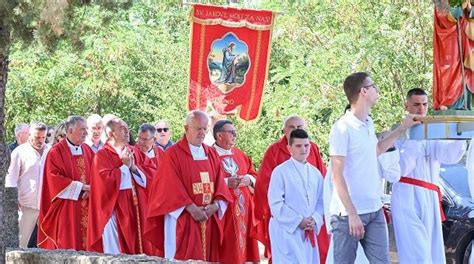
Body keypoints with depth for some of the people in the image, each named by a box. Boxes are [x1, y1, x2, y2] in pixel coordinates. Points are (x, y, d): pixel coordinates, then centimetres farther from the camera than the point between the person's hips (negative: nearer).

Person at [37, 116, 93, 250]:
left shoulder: (87, 150, 12)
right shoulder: (57, 152, -7)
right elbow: (54, 178, -13)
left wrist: (91, 189, -9)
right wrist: (81, 186, -15)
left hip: (86, 207, 5)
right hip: (66, 208, -5)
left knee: (86, 242, 2)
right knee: (68, 244, -5)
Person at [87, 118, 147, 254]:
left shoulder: (132, 152, 13)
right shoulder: (102, 156, -7)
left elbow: (144, 180, 11)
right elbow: (106, 180, -19)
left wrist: (133, 167, -7)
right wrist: (125, 166, -11)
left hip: (134, 206, 6)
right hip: (114, 208, -6)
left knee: (134, 246, 7)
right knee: (116, 252, -4)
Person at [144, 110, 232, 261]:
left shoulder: (212, 154, 13)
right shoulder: (173, 154, -5)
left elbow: (219, 183, 8)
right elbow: (171, 187, -12)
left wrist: (215, 205, -10)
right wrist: (191, 208, -19)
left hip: (209, 218, 5)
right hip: (183, 219, -5)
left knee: (208, 256, 5)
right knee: (185, 259, -7)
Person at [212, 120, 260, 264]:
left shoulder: (240, 155, 15)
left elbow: (254, 175, 19)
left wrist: (248, 179, -3)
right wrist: (226, 182, -20)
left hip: (243, 208, 7)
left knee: (243, 237, 7)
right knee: (225, 251, -6)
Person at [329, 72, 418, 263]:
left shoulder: (368, 124, 12)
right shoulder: (342, 128, -13)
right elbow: (337, 176, -15)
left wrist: (402, 129, 30)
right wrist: (352, 214, -19)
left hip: (374, 211, 7)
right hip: (349, 213, -7)